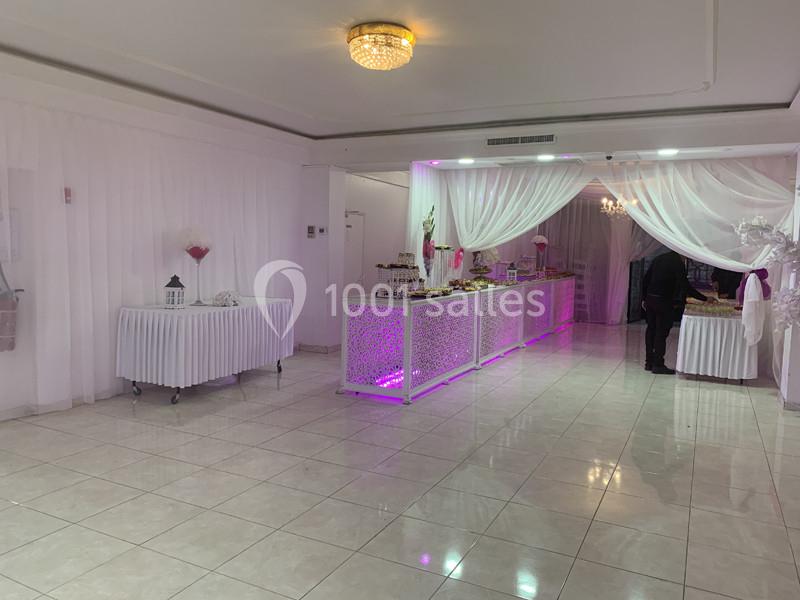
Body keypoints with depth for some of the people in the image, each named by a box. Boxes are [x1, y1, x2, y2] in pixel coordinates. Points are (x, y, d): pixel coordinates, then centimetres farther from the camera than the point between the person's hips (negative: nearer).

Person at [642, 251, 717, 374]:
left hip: (650, 299, 7)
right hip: (664, 301, -7)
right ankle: (658, 365, -2)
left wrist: (644, 298, 20)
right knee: (661, 332, -3)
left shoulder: (659, 258, 12)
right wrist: (705, 299, -8)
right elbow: (685, 286, -14)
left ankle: (649, 362, 18)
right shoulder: (678, 263, -10)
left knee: (651, 329, 12)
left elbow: (645, 279, 14)